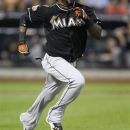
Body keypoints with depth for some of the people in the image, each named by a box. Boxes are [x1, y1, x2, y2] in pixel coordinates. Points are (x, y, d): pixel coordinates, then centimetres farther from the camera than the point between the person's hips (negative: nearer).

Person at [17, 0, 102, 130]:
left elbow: (98, 34, -8)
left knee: (46, 97, 16)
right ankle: (55, 116, -13)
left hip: (70, 63, 5)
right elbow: (25, 18, 6)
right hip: (54, 59, -5)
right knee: (78, 80, -28)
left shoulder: (84, 11, -3)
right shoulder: (48, 11, -9)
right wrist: (21, 42, -3)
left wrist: (87, 19, -24)